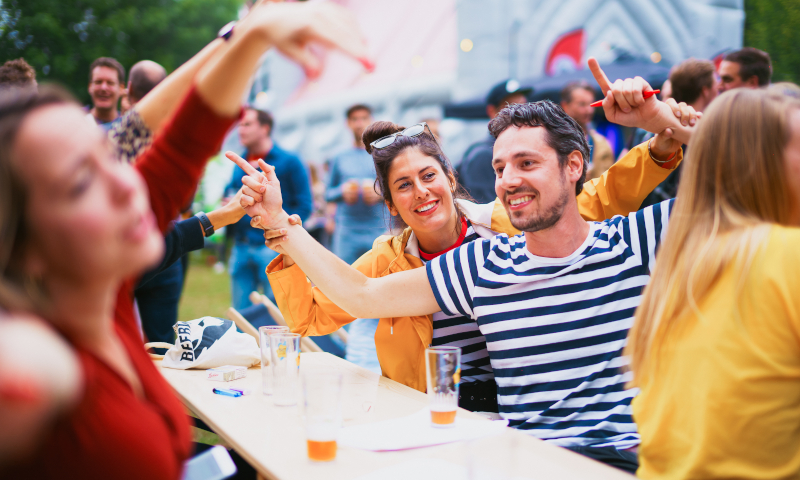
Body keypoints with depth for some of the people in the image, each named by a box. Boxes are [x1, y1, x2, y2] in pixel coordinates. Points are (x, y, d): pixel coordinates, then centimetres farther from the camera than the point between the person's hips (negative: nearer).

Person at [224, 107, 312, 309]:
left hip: (272, 248, -6)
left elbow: (304, 205, -5)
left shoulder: (288, 162, -2)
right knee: (240, 312, 9)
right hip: (241, 247, 6)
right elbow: (229, 194, 26)